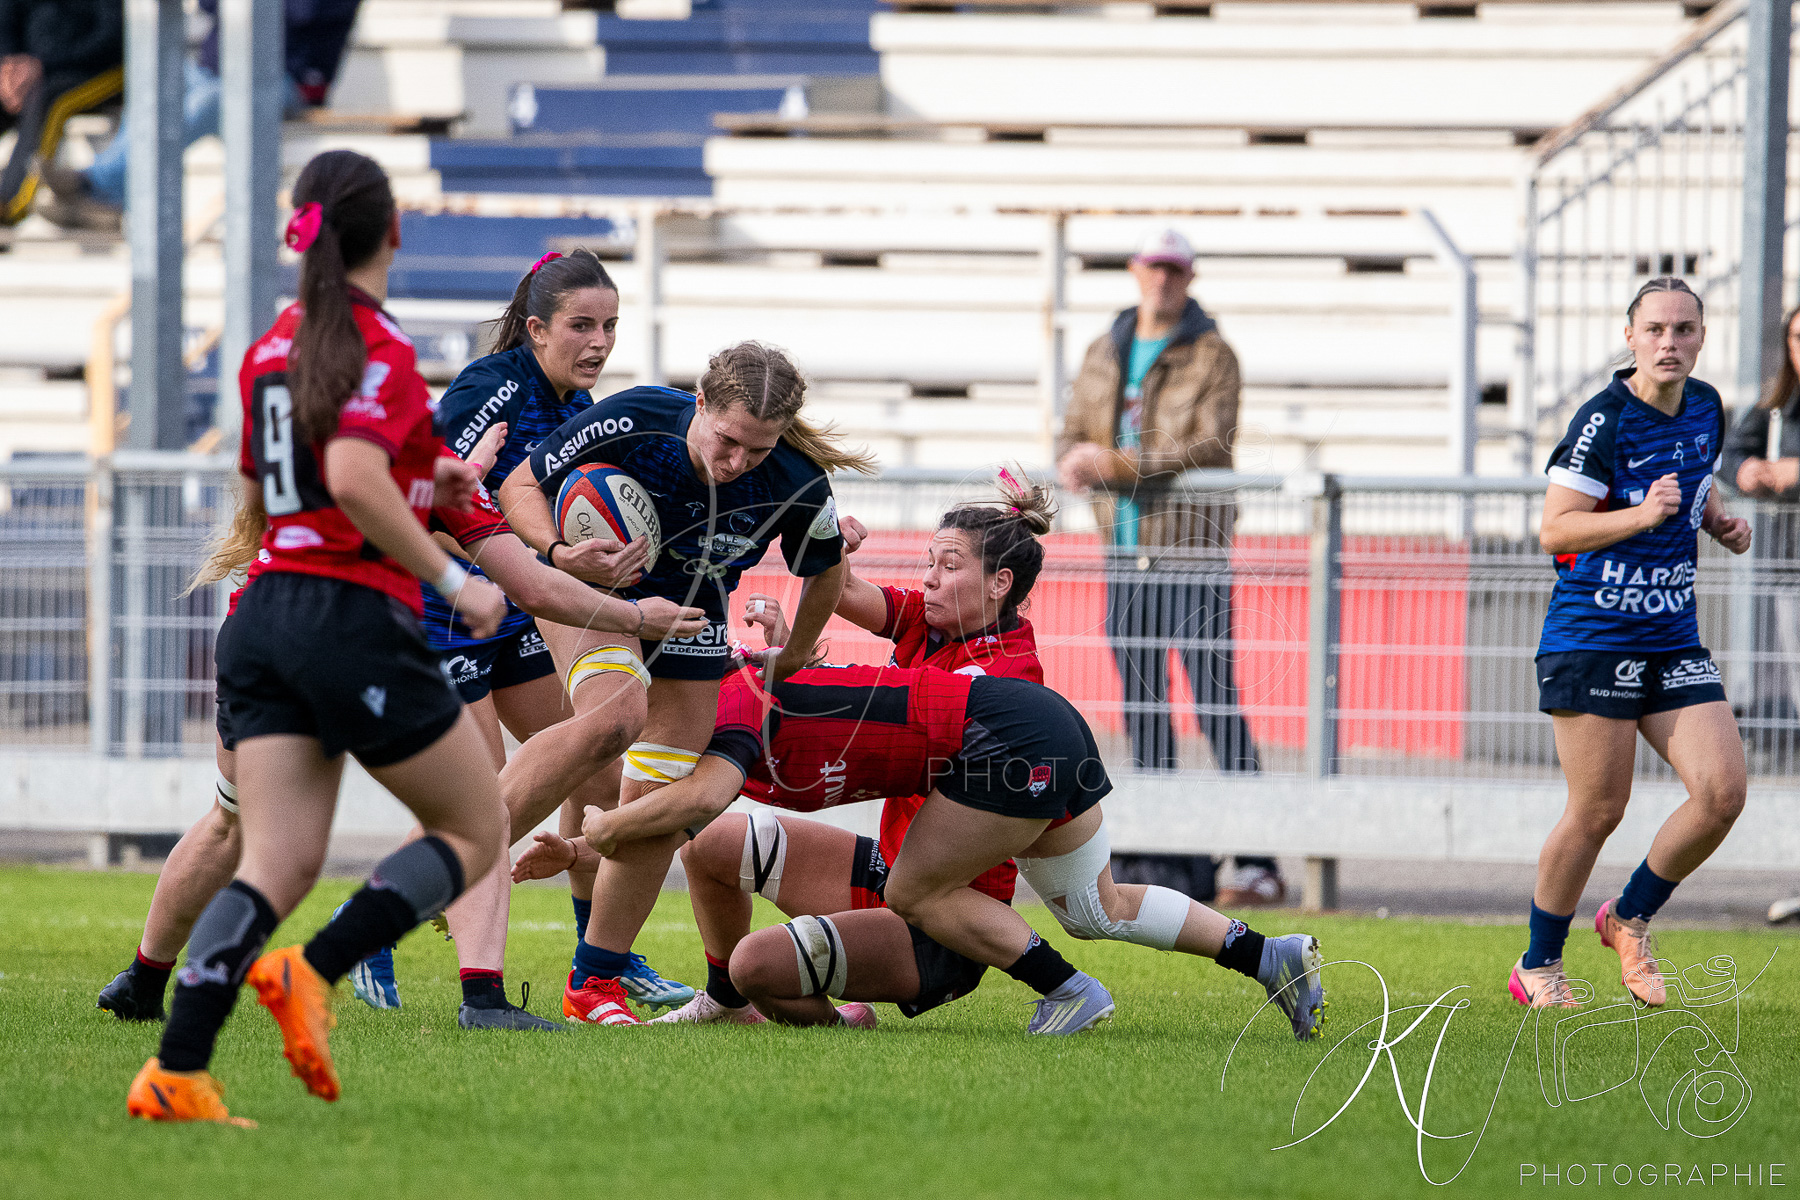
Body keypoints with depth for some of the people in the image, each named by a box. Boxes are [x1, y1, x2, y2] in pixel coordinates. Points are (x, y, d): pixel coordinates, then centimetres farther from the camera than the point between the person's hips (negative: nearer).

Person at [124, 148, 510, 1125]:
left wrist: (423, 484, 24)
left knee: (277, 862, 0)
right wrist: (455, 582, -16)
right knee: (476, 830, 9)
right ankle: (313, 972, -9)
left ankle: (175, 1072, -18)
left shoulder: (273, 347, 14)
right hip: (357, 621, -7)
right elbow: (354, 480, -24)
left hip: (264, 617, 7)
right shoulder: (378, 348, -10)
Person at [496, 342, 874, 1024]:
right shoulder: (630, 423, -32)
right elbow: (521, 486, -18)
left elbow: (826, 570, -1)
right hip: (591, 584, -3)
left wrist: (793, 659, 11)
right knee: (615, 719, -33)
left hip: (690, 617, 3)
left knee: (658, 802, -1)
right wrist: (560, 552, -35)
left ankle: (598, 979, 14)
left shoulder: (798, 485, -24)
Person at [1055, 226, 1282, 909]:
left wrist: (1116, 463, -20)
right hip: (1126, 555, 6)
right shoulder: (1104, 354, 15)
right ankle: (1165, 850, 12)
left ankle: (1259, 865, -12)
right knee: (1141, 708, 7)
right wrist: (1075, 464, -12)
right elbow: (1074, 437, 13)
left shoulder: (1211, 358, -3)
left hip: (1193, 549, -6)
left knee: (1215, 703, -11)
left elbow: (1213, 447, -15)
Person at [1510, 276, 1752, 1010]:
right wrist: (1642, 515, -26)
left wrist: (1718, 521, 7)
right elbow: (1554, 530, -14)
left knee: (1722, 791, -7)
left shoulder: (1705, 409, 7)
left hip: (1674, 641, 6)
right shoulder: (1603, 421, -13)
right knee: (1598, 810, -4)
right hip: (1593, 639, -6)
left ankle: (1630, 918, 16)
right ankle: (1538, 967, 15)